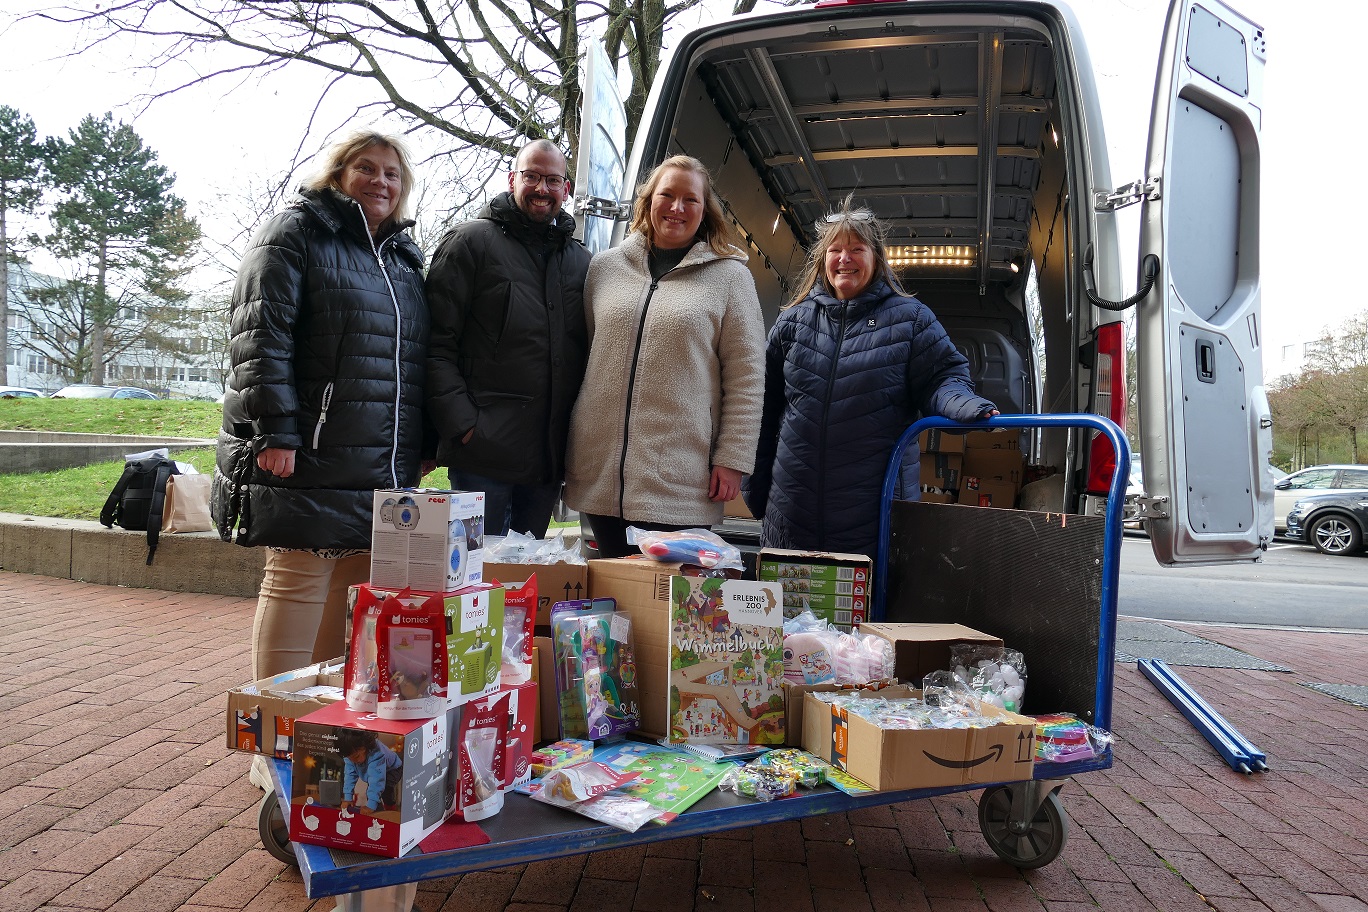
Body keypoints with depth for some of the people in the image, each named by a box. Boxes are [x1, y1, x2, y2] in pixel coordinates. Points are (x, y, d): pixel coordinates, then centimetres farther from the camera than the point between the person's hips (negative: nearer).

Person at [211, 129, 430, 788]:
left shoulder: (404, 257, 21)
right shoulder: (297, 233, 0)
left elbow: (419, 357, 23)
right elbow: (260, 336, -10)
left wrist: (421, 445, 18)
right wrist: (276, 431, -18)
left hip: (386, 468, 7)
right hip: (311, 462, -6)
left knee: (350, 594, 10)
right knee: (298, 585, -1)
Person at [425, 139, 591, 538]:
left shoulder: (581, 261, 16)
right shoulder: (472, 241, 0)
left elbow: (588, 352, 19)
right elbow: (437, 344, -6)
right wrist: (461, 424, -14)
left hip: (550, 457, 5)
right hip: (484, 450, -5)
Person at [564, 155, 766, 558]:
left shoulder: (730, 276, 3)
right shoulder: (604, 266, 11)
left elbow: (746, 378, 0)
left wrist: (732, 460, -5)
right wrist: (568, 449, 12)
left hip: (680, 481, -3)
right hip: (600, 476, 3)